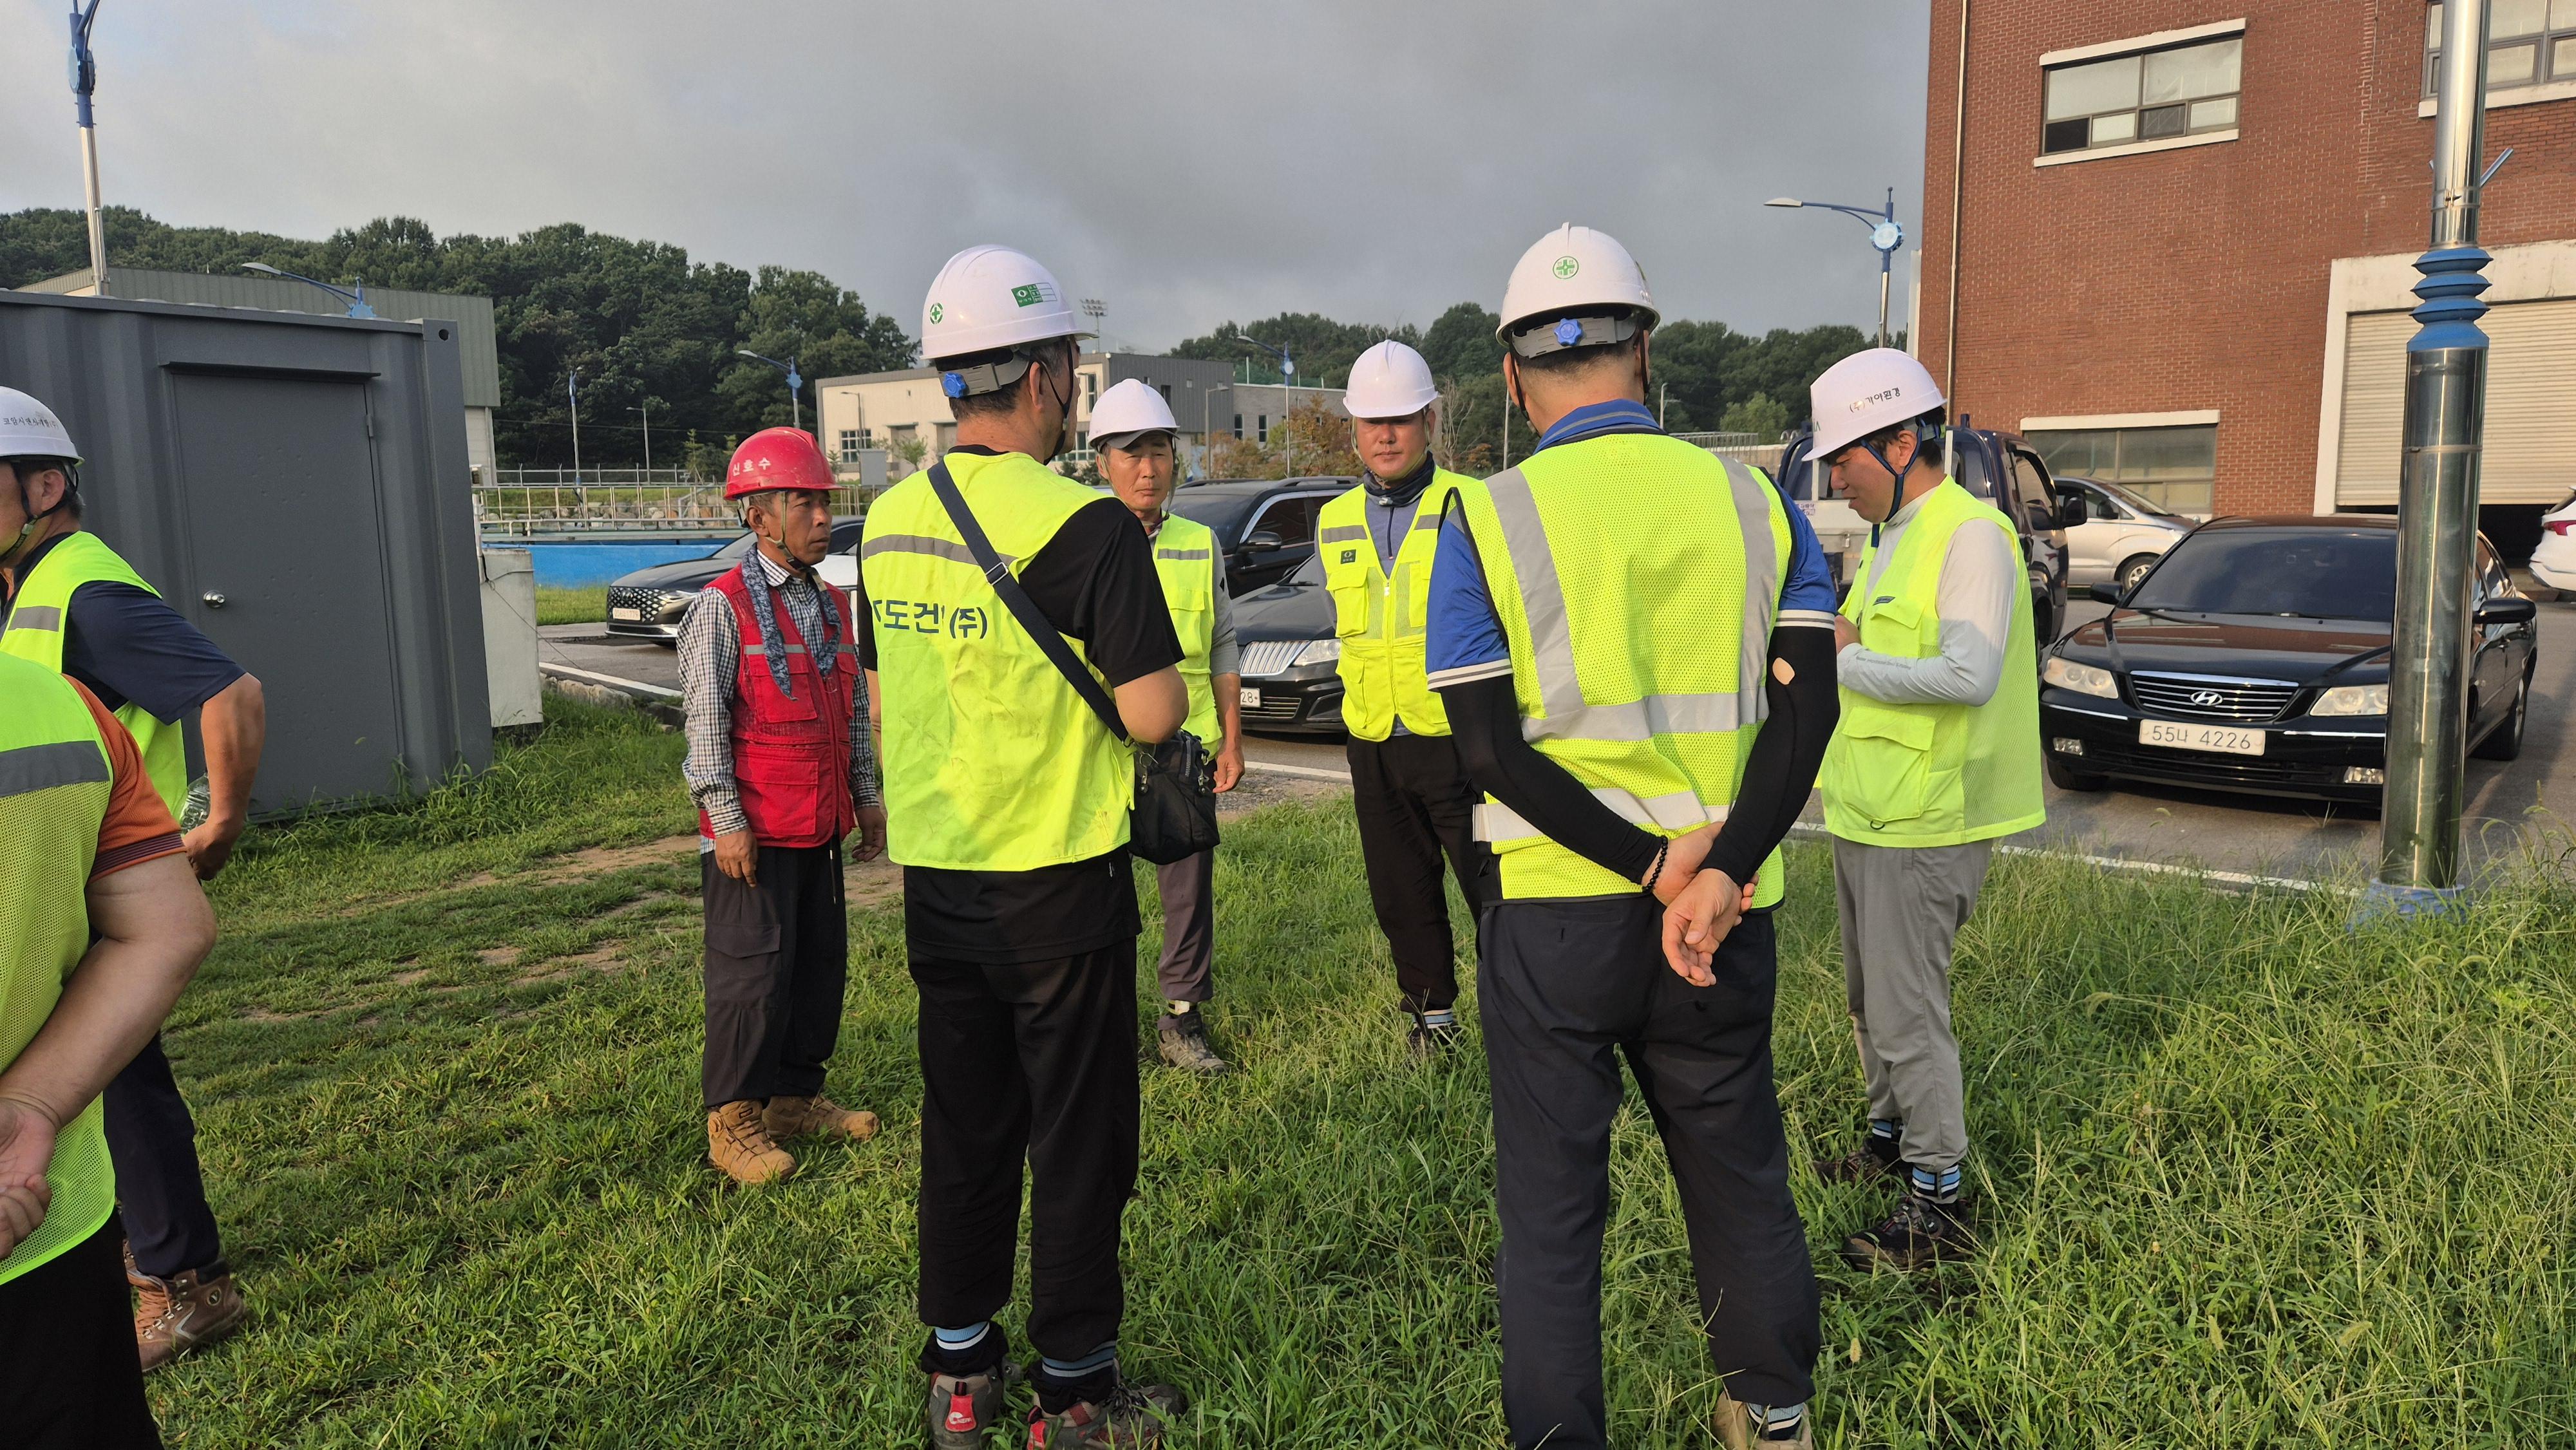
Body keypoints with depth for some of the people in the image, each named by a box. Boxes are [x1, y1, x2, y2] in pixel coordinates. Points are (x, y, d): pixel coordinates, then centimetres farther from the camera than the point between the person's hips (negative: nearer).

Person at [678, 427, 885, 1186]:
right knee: (753, 974, -2)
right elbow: (705, 720, -12)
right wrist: (725, 819, -15)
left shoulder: (832, 604, 11)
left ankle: (797, 1097, 26)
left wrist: (867, 796, 14)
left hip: (821, 827, 7)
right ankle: (732, 1122, 12)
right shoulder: (722, 607, -9)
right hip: (754, 833, -7)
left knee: (822, 965, 12)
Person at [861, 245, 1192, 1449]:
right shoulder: (1086, 524, -17)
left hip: (934, 880, 6)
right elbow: (1154, 712, -19)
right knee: (1078, 1140, 8)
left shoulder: (887, 522, 4)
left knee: (963, 1131, 17)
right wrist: (1136, 657, 2)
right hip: (1057, 883, -6)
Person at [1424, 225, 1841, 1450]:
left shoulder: (1485, 520, -6)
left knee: (1551, 1210, 10)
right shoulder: (1755, 502, 2)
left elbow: (1491, 750, -12)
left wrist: (1656, 872, -11)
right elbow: (1806, 704, -7)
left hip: (1553, 912, -3)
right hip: (1730, 921, 4)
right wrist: (1719, 874, -14)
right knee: (1739, 1174, 22)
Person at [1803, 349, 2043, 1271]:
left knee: (1908, 1014, -3)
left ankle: (1937, 1204, 10)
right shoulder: (1886, 541, 16)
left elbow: (1970, 674, -28)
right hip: (1866, 816, 10)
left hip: (1923, 825, -10)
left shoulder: (1969, 533, -16)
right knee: (1869, 999, 20)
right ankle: (1890, 1140, 37)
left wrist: (1849, 661, -19)